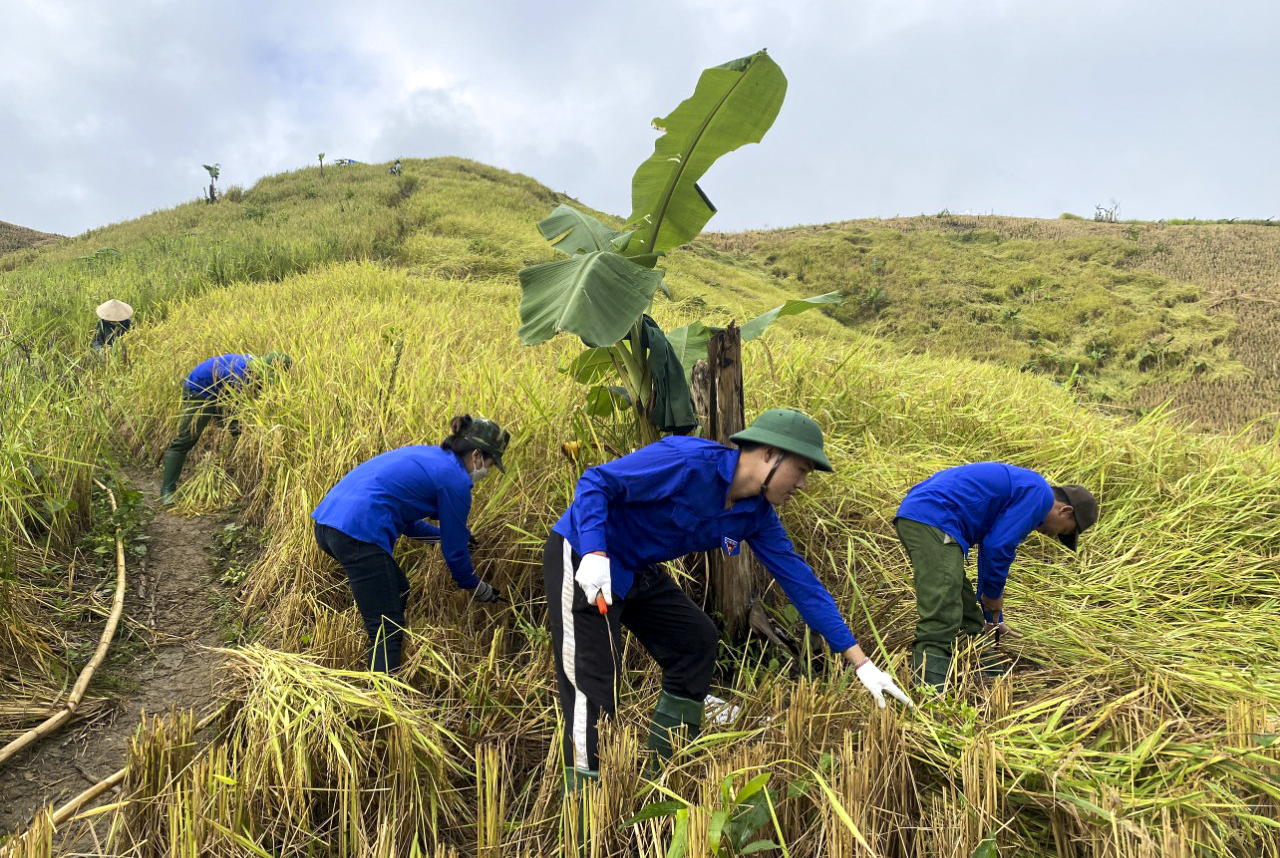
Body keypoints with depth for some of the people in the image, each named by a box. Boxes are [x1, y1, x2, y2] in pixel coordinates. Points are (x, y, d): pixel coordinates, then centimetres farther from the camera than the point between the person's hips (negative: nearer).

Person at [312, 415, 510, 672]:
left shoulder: (427, 457, 22)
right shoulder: (455, 480, -2)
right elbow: (454, 551, 5)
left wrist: (444, 534, 44)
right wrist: (480, 589, 22)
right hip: (358, 532, -10)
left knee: (398, 591, 25)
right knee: (387, 632, -3)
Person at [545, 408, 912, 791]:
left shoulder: (756, 514, -3)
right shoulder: (687, 461, -27)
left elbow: (800, 581, 0)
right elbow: (595, 482, -25)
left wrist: (860, 661, -1)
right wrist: (595, 554, -39)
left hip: (636, 572, 9)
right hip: (583, 557, -9)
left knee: (696, 643, 9)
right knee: (594, 687, -12)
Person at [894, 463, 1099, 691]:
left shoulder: (1021, 491, 28)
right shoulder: (1039, 495, -2)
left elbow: (990, 551, 34)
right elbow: (997, 546, -10)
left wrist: (992, 617, 39)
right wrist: (994, 595, 8)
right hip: (933, 520, -11)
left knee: (969, 616, 19)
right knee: (941, 620, -16)